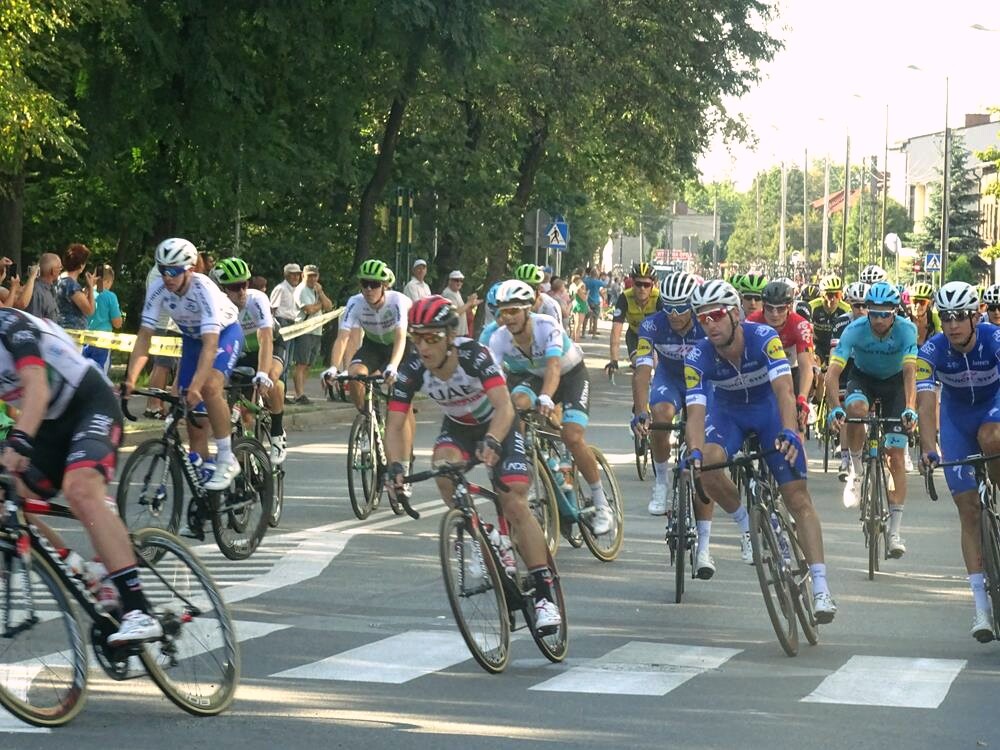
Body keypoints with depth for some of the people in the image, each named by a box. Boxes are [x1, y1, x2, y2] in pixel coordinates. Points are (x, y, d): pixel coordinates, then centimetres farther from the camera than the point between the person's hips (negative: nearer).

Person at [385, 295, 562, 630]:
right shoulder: (412, 369, -23)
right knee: (444, 472, -29)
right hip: (458, 427, 4)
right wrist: (396, 465, -43)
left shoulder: (473, 355, -34)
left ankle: (544, 595, -11)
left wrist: (492, 442, -63)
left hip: (498, 427, -4)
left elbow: (504, 407, -44)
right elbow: (395, 424, -24)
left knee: (515, 505, -17)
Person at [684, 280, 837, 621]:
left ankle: (820, 587, -9)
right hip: (729, 413, 1)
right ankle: (748, 525, -5)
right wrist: (695, 451, -50)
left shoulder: (764, 338, -30)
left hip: (771, 411, -1)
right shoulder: (698, 358, -24)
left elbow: (784, 390, -40)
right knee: (707, 465, -32)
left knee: (798, 498, -9)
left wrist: (789, 432, -57)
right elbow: (696, 411, -30)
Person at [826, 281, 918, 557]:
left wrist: (910, 409, -53)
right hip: (863, 378, 0)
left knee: (896, 455, -8)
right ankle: (855, 470, -14)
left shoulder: (906, 330, -28)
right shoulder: (855, 330, -28)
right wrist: (835, 408, -50)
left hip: (894, 382, 0)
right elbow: (833, 372, -34)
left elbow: (910, 372, -37)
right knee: (856, 408, -38)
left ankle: (895, 531, -4)